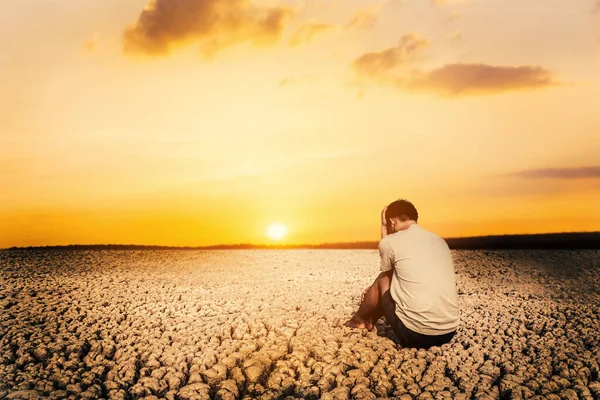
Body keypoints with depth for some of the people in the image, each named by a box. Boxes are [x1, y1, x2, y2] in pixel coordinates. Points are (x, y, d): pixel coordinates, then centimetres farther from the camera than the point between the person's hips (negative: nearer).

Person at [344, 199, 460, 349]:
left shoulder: (390, 242, -4)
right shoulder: (440, 241, 14)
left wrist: (384, 228, 18)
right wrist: (375, 290, 35)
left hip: (415, 333, -6)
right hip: (449, 332, 6)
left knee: (382, 280, 17)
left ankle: (358, 320, 42)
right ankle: (369, 321, 49)